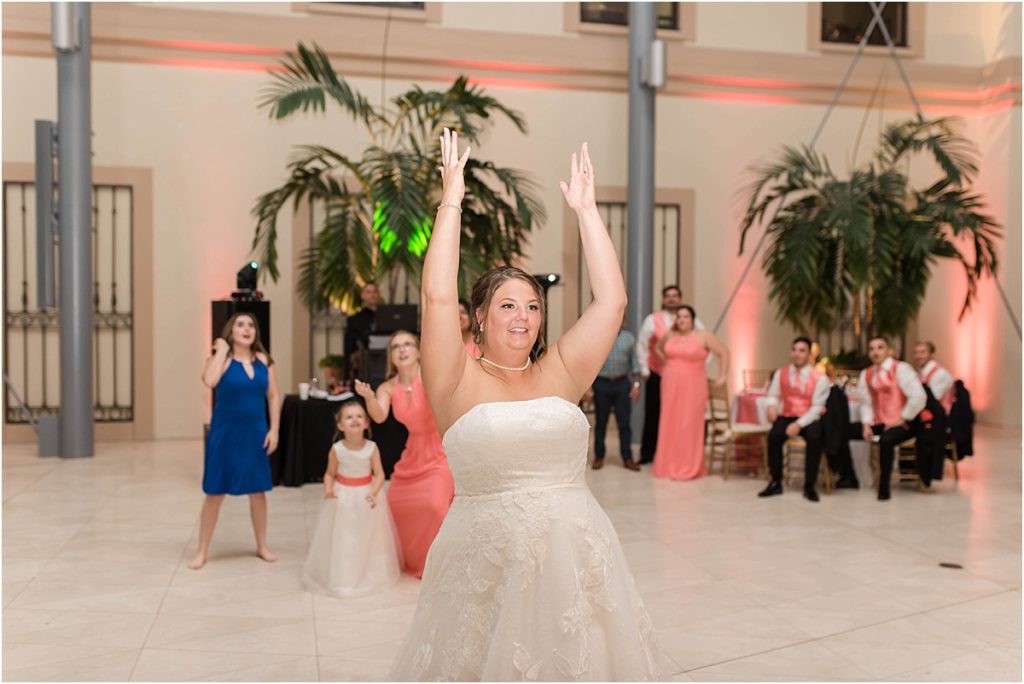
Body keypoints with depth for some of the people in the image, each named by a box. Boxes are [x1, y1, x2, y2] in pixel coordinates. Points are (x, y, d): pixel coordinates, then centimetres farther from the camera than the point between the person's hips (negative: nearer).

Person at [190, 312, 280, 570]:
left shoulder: (264, 360, 3)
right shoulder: (221, 358, -8)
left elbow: (273, 396, 6)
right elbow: (209, 381, -30)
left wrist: (274, 429, -1)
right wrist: (222, 349, -19)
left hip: (255, 432, 3)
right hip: (225, 432, -3)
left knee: (258, 490, 11)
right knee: (215, 492, 3)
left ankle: (262, 546, 26)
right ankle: (202, 550, 17)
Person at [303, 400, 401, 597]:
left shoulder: (372, 448, -14)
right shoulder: (337, 449, -13)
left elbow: (379, 475, -11)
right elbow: (330, 473, -3)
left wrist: (374, 492, -28)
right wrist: (328, 489, -22)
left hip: (366, 495, 0)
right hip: (343, 497, 0)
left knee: (367, 537, 12)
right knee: (341, 538, 7)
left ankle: (369, 573, 30)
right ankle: (340, 575, 24)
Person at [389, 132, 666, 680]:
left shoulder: (559, 373, 5)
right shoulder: (461, 382, -3)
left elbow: (612, 300, 0)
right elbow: (437, 295, -14)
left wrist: (586, 210, 1)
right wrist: (450, 201, -9)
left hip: (575, 558, 3)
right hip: (487, 562, -3)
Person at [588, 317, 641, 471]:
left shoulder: (628, 338, 7)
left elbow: (634, 362, 9)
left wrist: (636, 383, 3)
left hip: (622, 383, 1)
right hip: (601, 384, -1)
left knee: (624, 423, 2)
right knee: (601, 422, 7)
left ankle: (627, 458, 9)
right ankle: (599, 457, 16)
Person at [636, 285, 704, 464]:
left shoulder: (692, 321, 3)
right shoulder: (652, 319, 1)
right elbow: (642, 345, 3)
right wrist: (644, 370, 0)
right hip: (657, 375, 0)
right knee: (653, 415, 5)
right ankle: (647, 453, 14)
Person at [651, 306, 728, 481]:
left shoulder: (704, 336, -5)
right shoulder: (669, 335, 8)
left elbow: (724, 353, -5)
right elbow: (658, 349, 27)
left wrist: (722, 377, -8)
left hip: (692, 387, -4)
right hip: (670, 386, 4)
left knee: (689, 425, -4)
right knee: (670, 424, 5)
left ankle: (689, 468, 1)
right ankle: (668, 466, 13)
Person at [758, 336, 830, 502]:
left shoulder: (820, 378, -6)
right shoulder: (780, 373, 5)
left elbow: (817, 407, -11)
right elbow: (773, 395, 5)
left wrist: (799, 424, -24)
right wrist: (772, 405, -21)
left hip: (809, 419, -2)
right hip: (786, 416, 2)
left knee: (815, 438, -35)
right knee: (774, 436, -29)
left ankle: (809, 486, -18)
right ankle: (776, 482, -13)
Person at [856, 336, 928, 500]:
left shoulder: (900, 368, -10)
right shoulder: (866, 374, 8)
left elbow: (918, 397, -19)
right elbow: (866, 403, 9)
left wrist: (903, 419, -15)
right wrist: (867, 424, -7)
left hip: (901, 424, -6)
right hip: (879, 424, 6)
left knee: (886, 440, -36)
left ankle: (884, 489, -20)